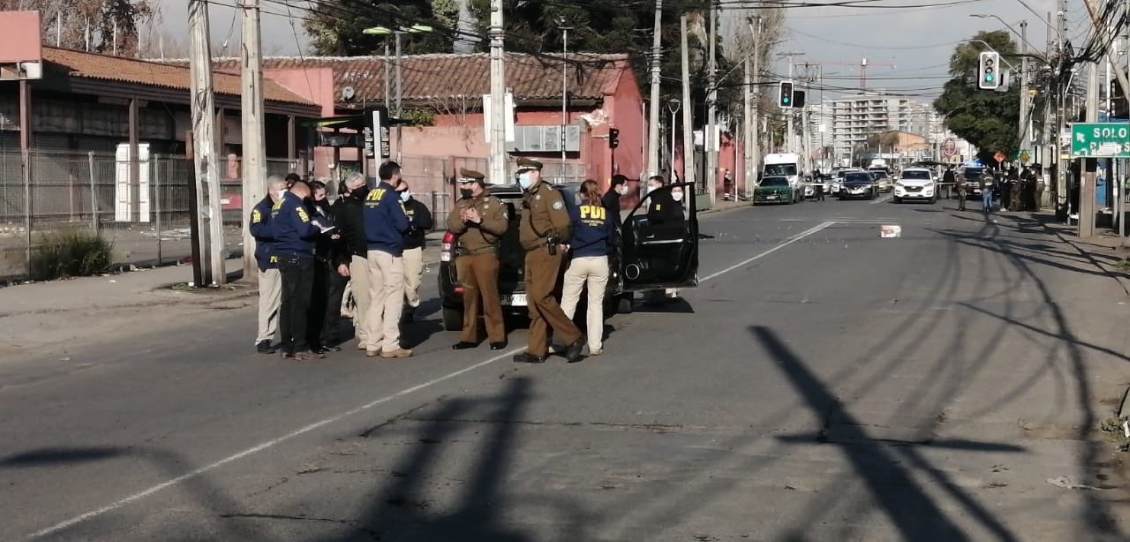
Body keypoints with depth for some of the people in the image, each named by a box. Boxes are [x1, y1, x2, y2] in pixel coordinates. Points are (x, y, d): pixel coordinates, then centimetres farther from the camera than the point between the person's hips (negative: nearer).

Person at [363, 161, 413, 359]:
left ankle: (373, 344, 11)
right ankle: (390, 345, -8)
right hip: (390, 251, -8)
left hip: (373, 250, 8)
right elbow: (403, 224, -15)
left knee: (376, 297, 10)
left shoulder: (370, 195, 12)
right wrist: (408, 222, 4)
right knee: (393, 298, -5)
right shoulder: (391, 196, -12)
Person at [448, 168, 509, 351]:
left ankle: (497, 337, -3)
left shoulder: (494, 203, 0)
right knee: (469, 298, 7)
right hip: (464, 256, 5)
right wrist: (463, 220, -17)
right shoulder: (460, 204, 15)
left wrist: (480, 220, -21)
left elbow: (502, 227, -11)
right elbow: (451, 226, 3)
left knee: (490, 297, -7)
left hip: (485, 255, -5)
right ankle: (469, 337, 12)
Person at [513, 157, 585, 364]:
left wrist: (560, 243, -4)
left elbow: (562, 223, -16)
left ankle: (573, 338, -9)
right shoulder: (527, 198, 17)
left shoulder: (549, 194, -10)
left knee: (542, 297, -17)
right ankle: (536, 351, 10)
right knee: (533, 302, 7)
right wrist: (529, 248, 7)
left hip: (546, 252, -9)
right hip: (531, 254, 9)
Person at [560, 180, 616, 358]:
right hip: (600, 261, 2)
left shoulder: (574, 211, -3)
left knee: (568, 302, 6)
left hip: (577, 261, -2)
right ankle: (595, 345, 7)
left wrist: (570, 245, 14)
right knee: (596, 303, 8)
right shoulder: (606, 214, 6)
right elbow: (611, 240, 12)